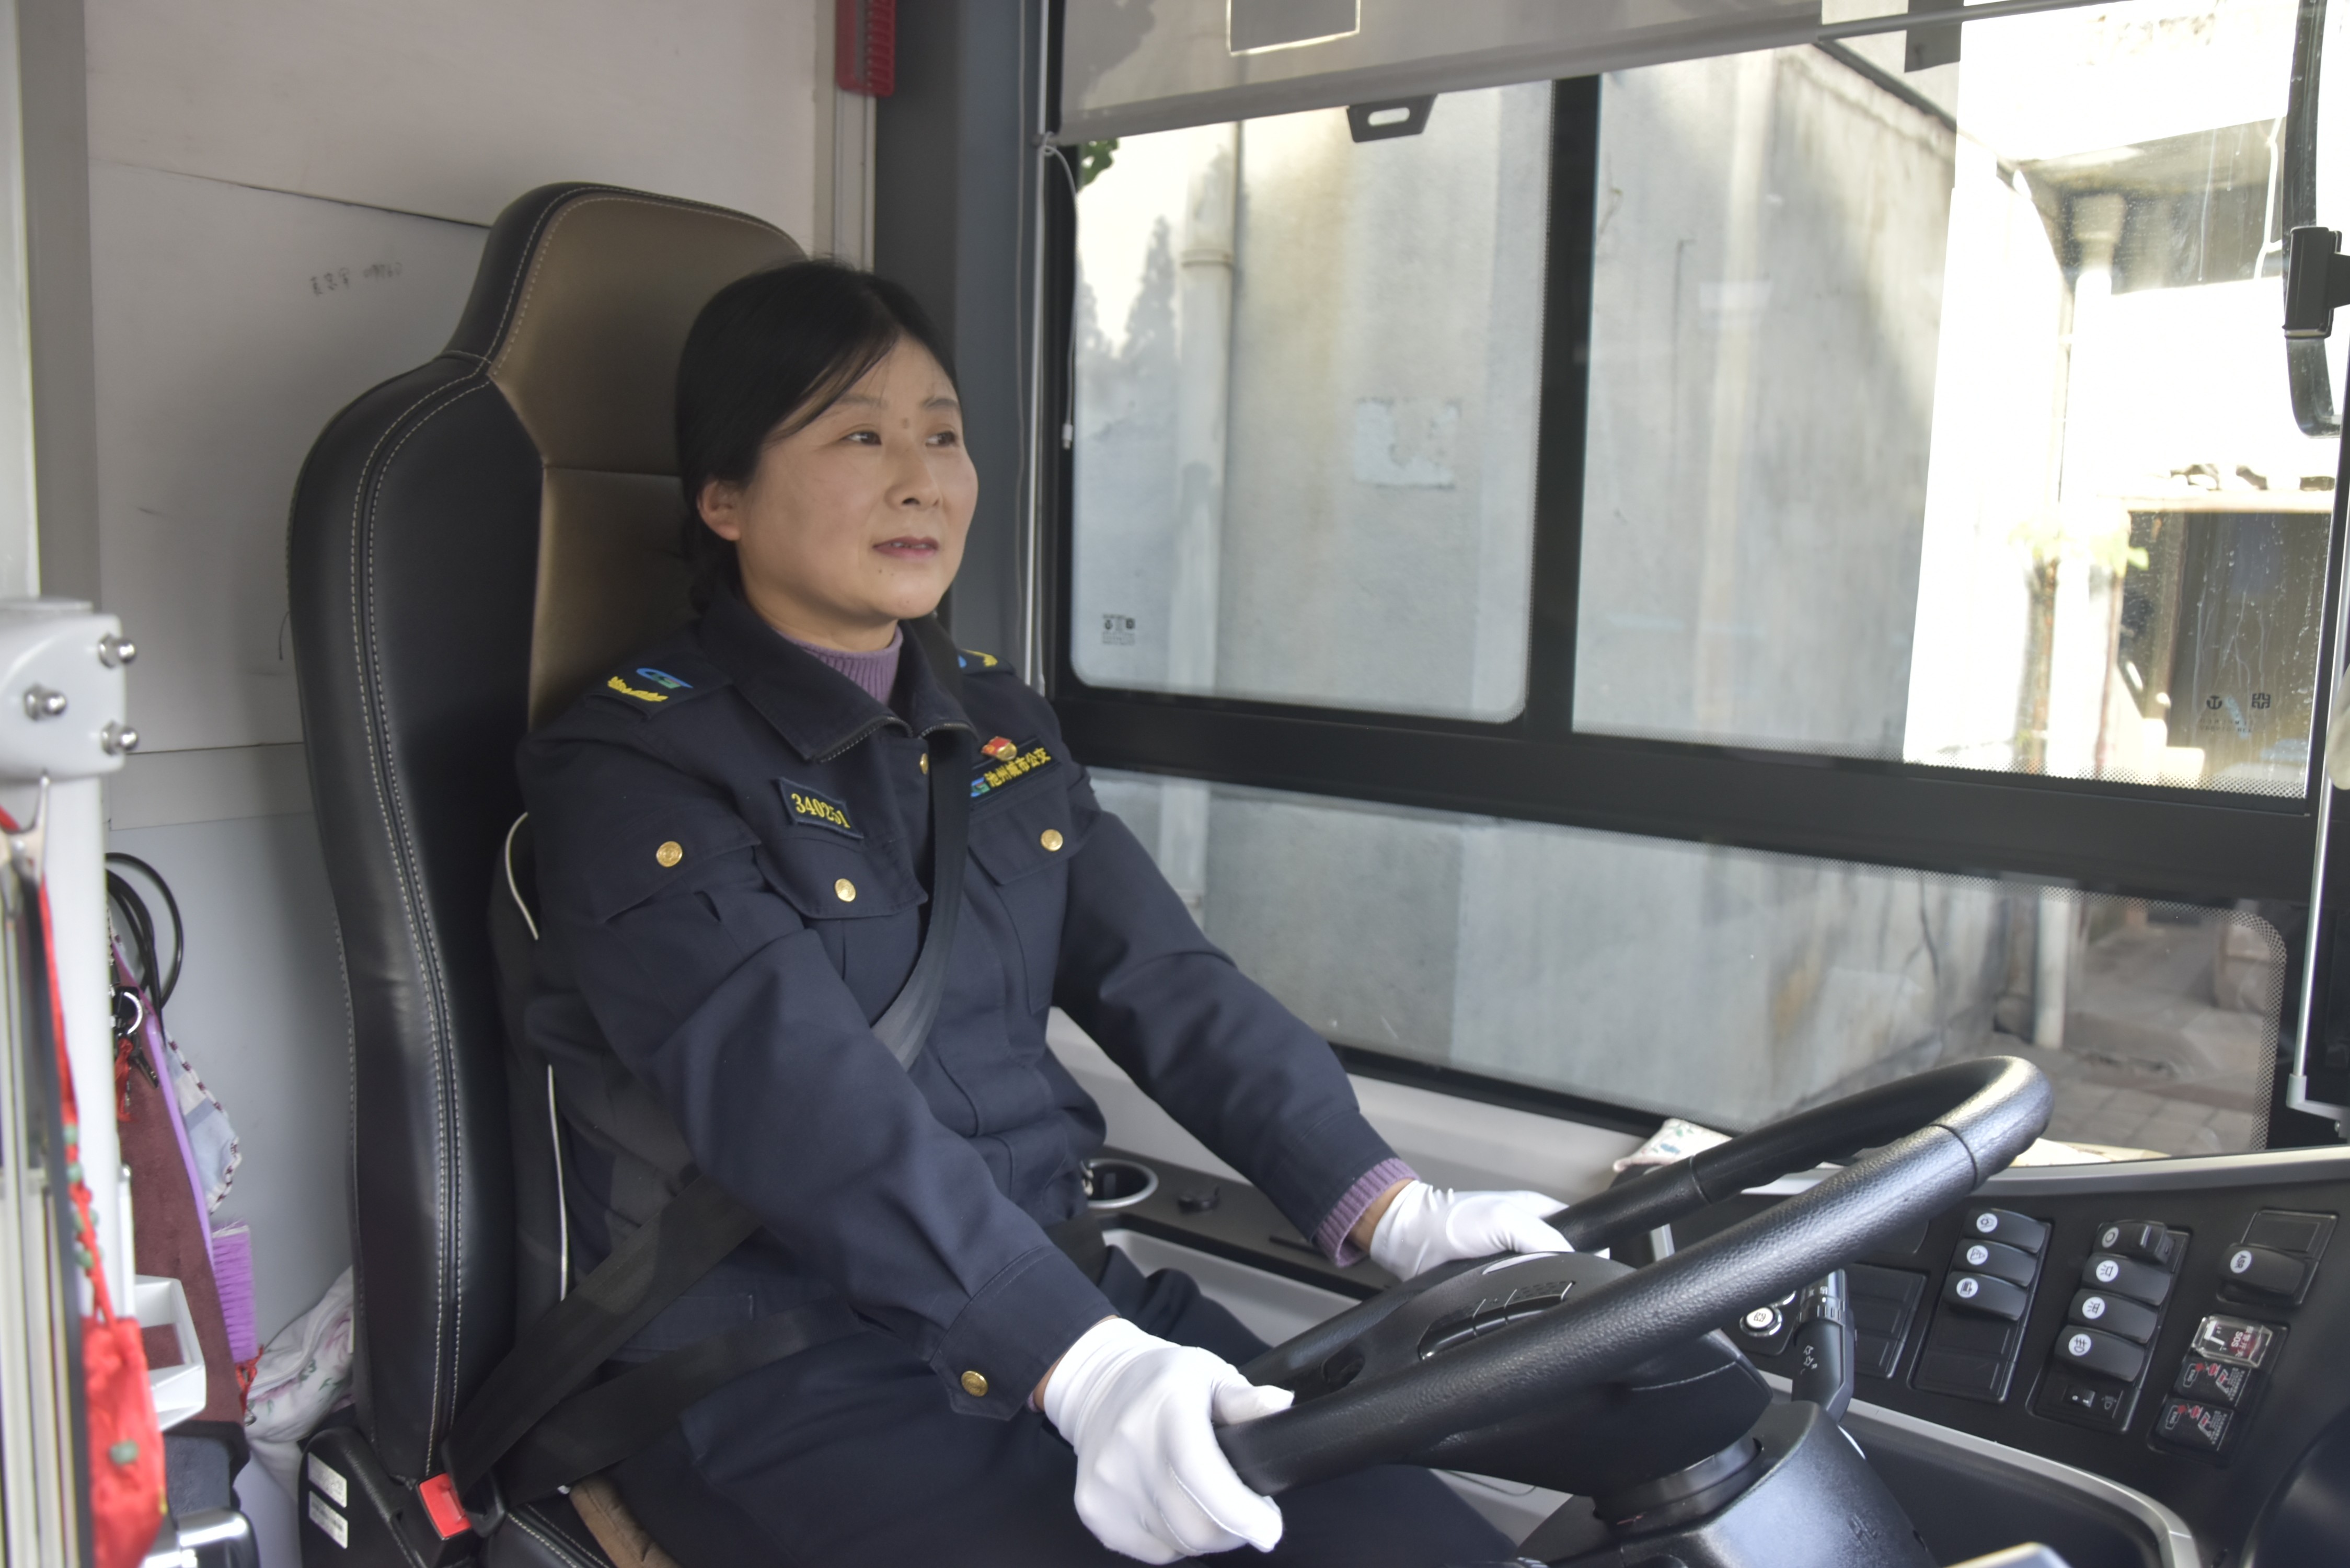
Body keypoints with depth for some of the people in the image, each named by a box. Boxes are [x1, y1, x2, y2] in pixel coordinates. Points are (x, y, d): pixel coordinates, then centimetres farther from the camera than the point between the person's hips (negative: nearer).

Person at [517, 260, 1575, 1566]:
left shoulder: (1001, 722, 12)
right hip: (785, 1386, -5)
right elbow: (800, 1091, -22)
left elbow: (1164, 980, 3)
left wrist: (1390, 1211, -10)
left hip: (1061, 1296, 6)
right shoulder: (634, 761, -8)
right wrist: (1079, 1364, -33)